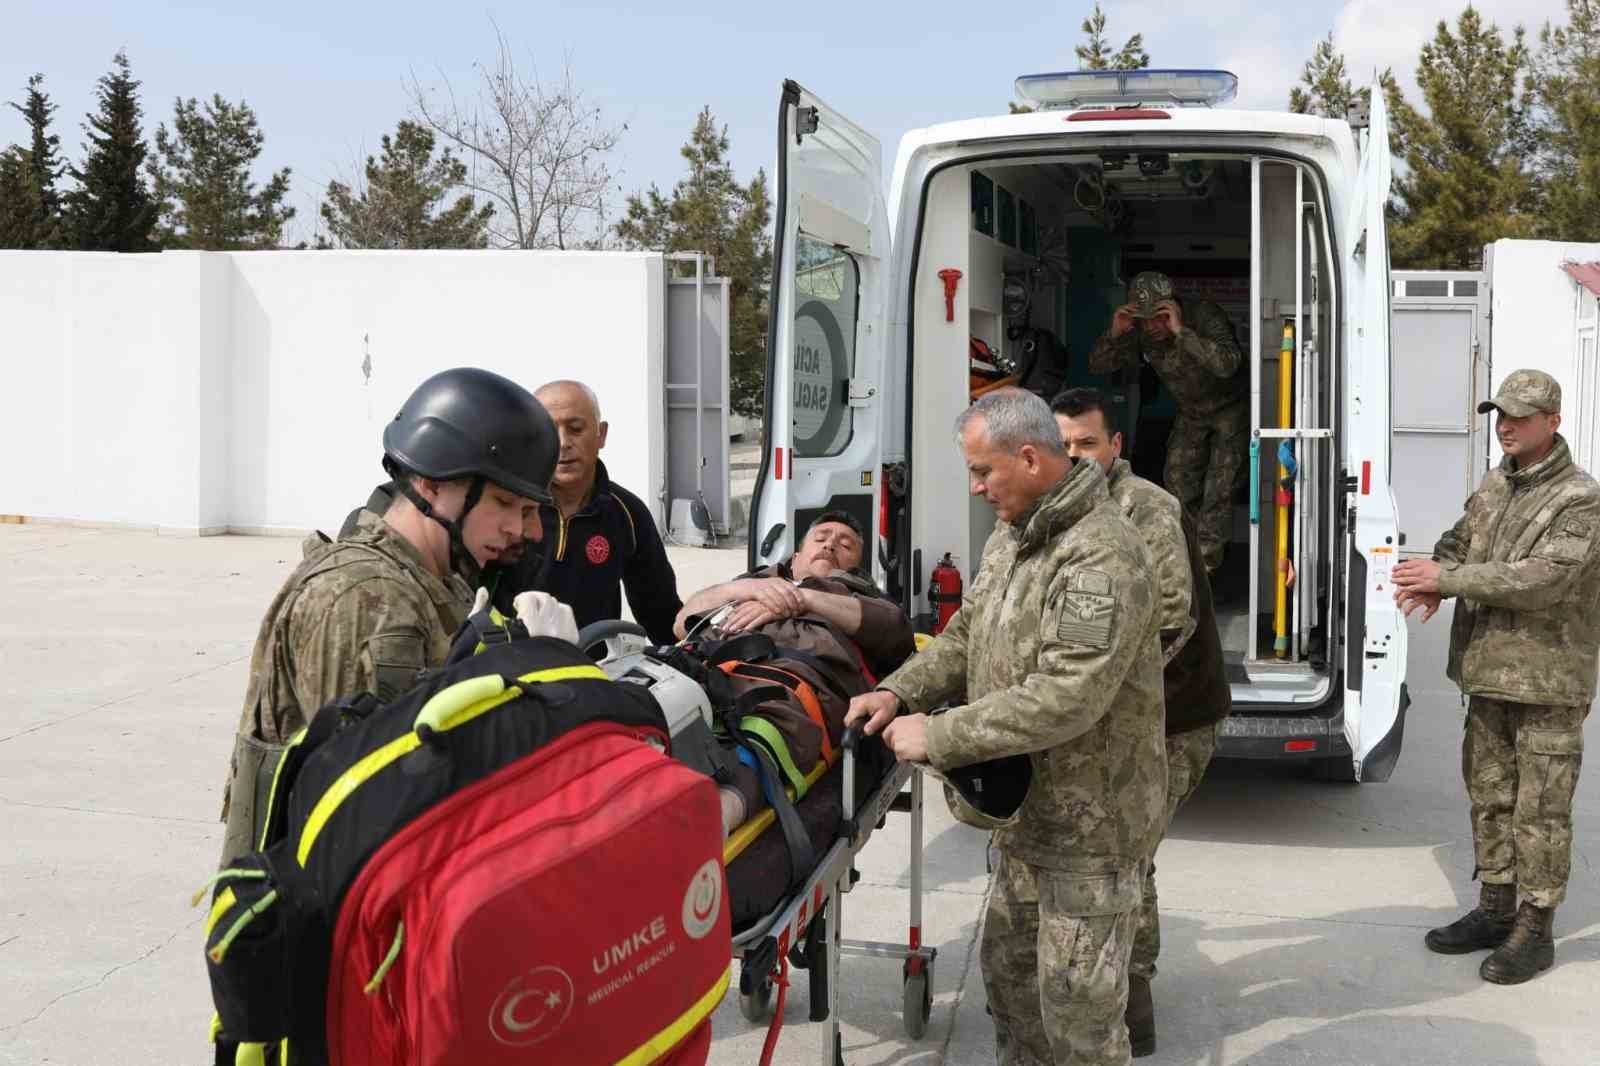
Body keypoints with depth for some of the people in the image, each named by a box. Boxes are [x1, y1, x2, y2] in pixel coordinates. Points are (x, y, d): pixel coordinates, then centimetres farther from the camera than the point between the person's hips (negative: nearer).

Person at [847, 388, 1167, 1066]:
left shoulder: (1101, 557, -26)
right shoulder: (1011, 537, 7)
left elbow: (1066, 698, -32)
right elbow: (966, 636, 15)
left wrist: (939, 737, -26)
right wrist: (900, 692, -3)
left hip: (1090, 826, -10)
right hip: (1031, 812, 10)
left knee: (1075, 1010, 1)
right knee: (1007, 968, 22)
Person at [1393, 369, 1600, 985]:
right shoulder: (1494, 485, 11)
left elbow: (1542, 578, -24)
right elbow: (1459, 542, 17)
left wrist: (1446, 579, -21)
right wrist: (1436, 578, -7)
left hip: (1548, 680, -8)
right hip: (1488, 670, 8)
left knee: (1540, 808, -1)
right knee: (1489, 796, 16)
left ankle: (1535, 929, 9)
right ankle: (1495, 909, 28)